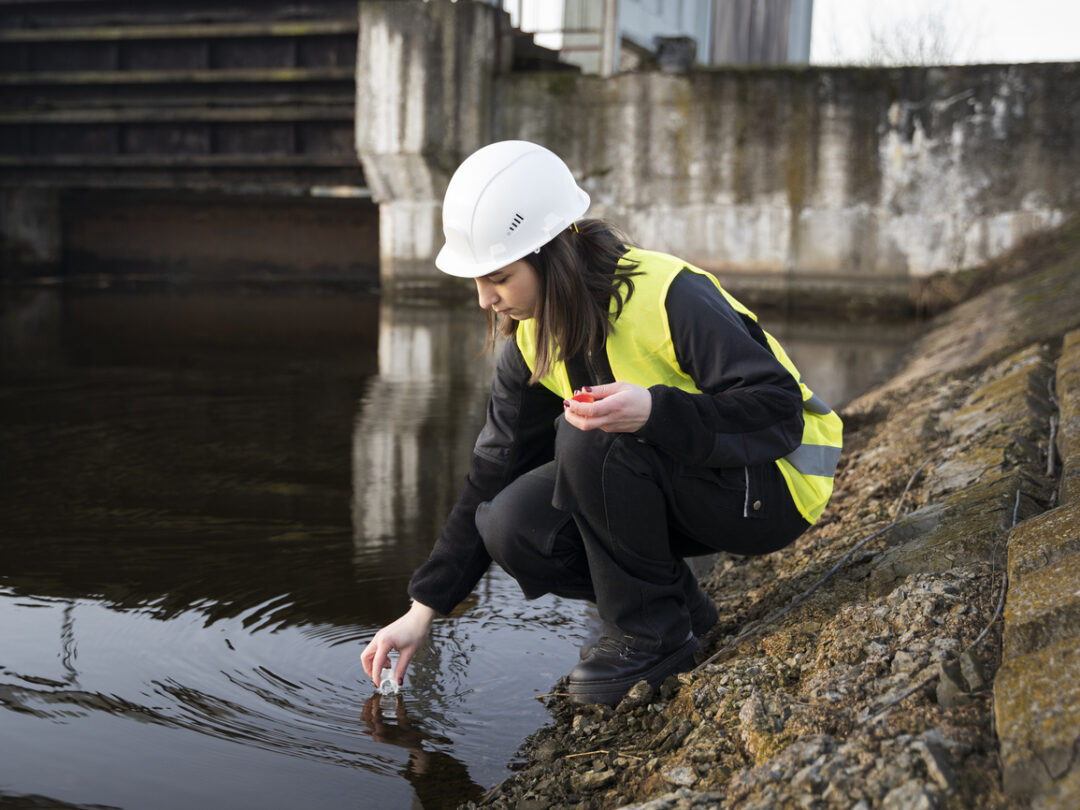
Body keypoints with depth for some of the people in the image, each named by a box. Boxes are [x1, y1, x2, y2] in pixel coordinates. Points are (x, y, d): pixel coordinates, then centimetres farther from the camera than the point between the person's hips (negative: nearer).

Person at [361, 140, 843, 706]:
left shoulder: (669, 296, -26)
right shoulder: (533, 339, -3)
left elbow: (781, 410, -28)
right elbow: (492, 475, 1)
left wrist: (652, 410, -44)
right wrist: (422, 612, -1)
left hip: (769, 488, -7)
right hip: (674, 484, 7)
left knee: (592, 437, -31)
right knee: (510, 528, -14)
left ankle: (653, 633, -13)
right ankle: (677, 603, 4)